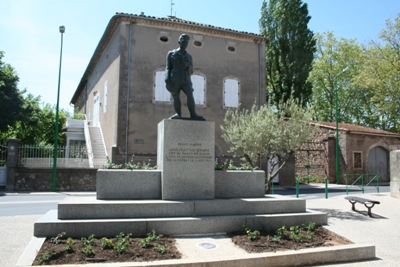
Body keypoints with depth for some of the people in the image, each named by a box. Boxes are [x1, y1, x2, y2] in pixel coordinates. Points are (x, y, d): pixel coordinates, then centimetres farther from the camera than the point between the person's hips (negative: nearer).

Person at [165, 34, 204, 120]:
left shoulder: (188, 56, 20)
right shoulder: (171, 53, 14)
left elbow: (191, 71, 18)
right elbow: (168, 68, 8)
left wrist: (187, 66, -5)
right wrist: (167, 80, -6)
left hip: (186, 81, 1)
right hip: (174, 81, 0)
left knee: (190, 95, -18)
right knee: (176, 98, -6)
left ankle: (193, 114, -18)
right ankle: (178, 114, 1)